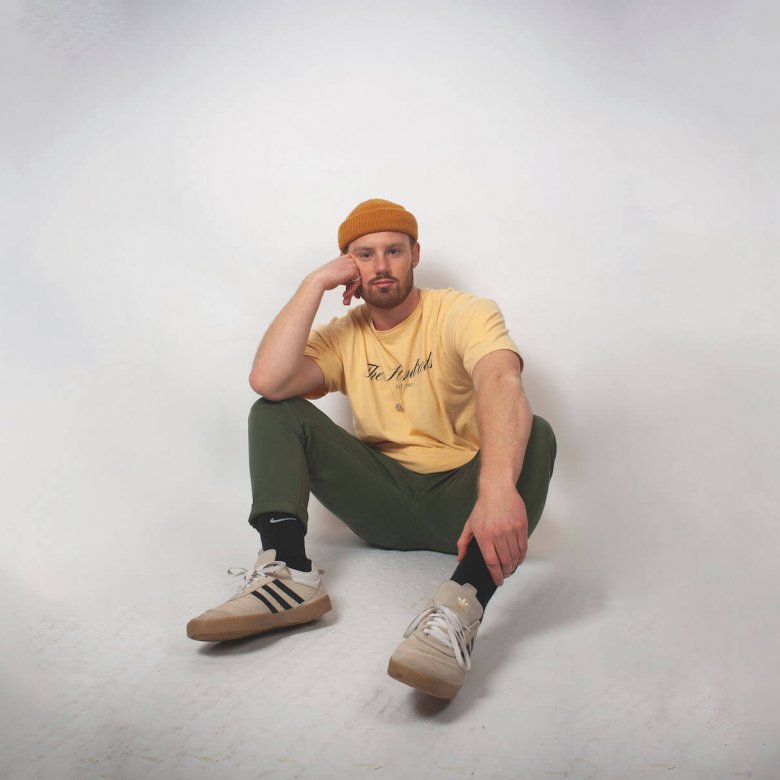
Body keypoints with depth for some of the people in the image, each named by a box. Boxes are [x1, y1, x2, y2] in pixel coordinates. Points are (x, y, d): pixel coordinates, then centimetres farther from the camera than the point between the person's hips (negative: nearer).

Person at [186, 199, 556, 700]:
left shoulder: (463, 314, -7)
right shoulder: (343, 335, 5)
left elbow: (502, 383, -31)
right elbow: (267, 381, -14)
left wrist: (498, 487, -51)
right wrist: (316, 283, -10)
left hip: (458, 503, -3)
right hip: (383, 504, 3)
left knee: (534, 433, -31)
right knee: (275, 413, -7)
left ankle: (461, 608, -48)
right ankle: (289, 574, -26)